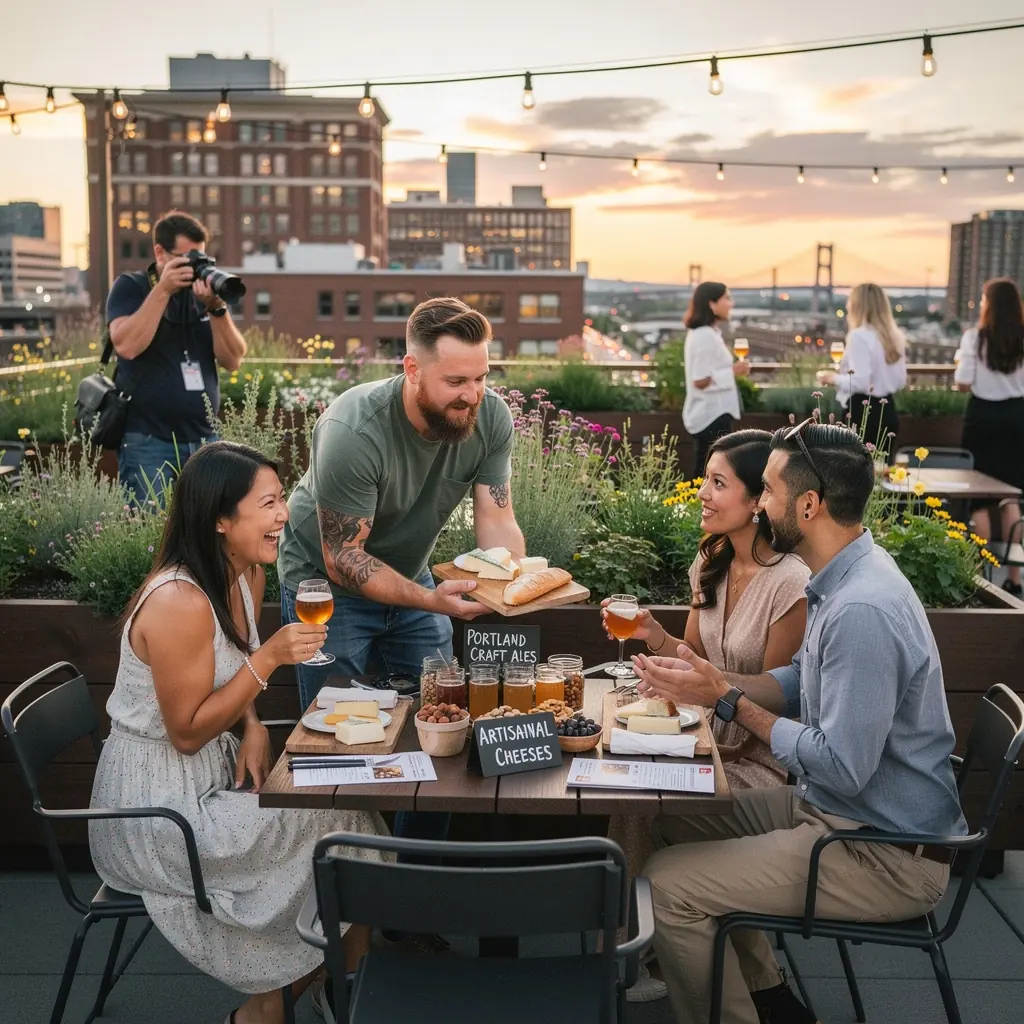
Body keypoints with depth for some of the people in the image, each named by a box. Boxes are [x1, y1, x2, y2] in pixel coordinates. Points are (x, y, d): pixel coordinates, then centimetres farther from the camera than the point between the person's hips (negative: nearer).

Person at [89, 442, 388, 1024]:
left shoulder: (247, 575, 1)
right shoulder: (178, 603, -28)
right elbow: (187, 733, -22)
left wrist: (253, 727, -4)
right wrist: (269, 658, -27)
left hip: (211, 767, 9)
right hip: (154, 804, -9)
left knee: (338, 799, 1)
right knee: (337, 827, -10)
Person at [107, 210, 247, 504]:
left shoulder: (206, 291, 11)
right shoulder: (130, 287, 1)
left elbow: (232, 360, 1)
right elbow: (126, 346, -18)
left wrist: (216, 307, -13)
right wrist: (163, 289, -16)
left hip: (205, 439, 4)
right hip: (148, 441, -4)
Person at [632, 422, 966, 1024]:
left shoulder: (862, 610, -29)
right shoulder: (845, 579, 2)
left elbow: (842, 768, -28)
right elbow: (803, 681, 14)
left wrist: (728, 701, -18)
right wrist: (702, 679, -1)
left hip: (888, 858, -10)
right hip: (833, 809, 10)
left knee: (670, 884, -15)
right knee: (677, 826, 15)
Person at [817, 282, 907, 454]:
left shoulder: (859, 336, -14)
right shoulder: (895, 336, 10)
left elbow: (860, 382, -20)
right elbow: (900, 382, 15)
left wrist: (833, 378, -4)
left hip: (863, 413, -8)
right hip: (887, 411, 8)